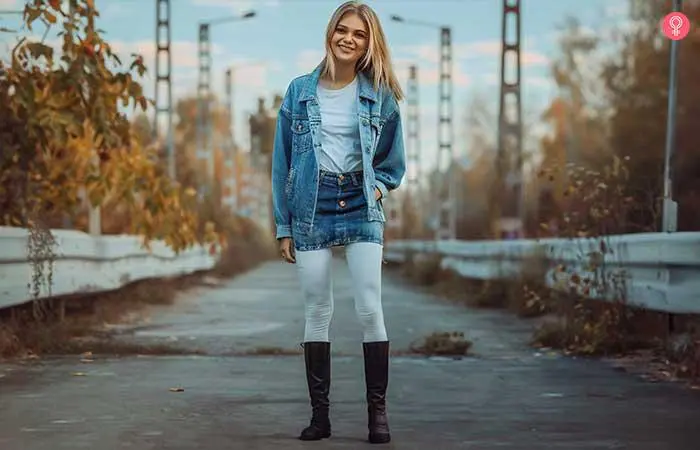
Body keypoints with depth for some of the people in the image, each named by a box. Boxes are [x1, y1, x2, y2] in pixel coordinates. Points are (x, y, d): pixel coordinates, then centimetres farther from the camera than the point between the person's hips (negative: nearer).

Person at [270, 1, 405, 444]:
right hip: (312, 208, 1)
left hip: (361, 208, -1)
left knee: (370, 309, -9)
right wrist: (283, 226, 3)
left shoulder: (380, 94, 3)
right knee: (318, 311, 3)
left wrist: (377, 187, -6)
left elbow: (393, 161, 14)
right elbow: (283, 162, 6)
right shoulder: (300, 91, 4)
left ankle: (378, 412, -3)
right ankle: (320, 414, 9)